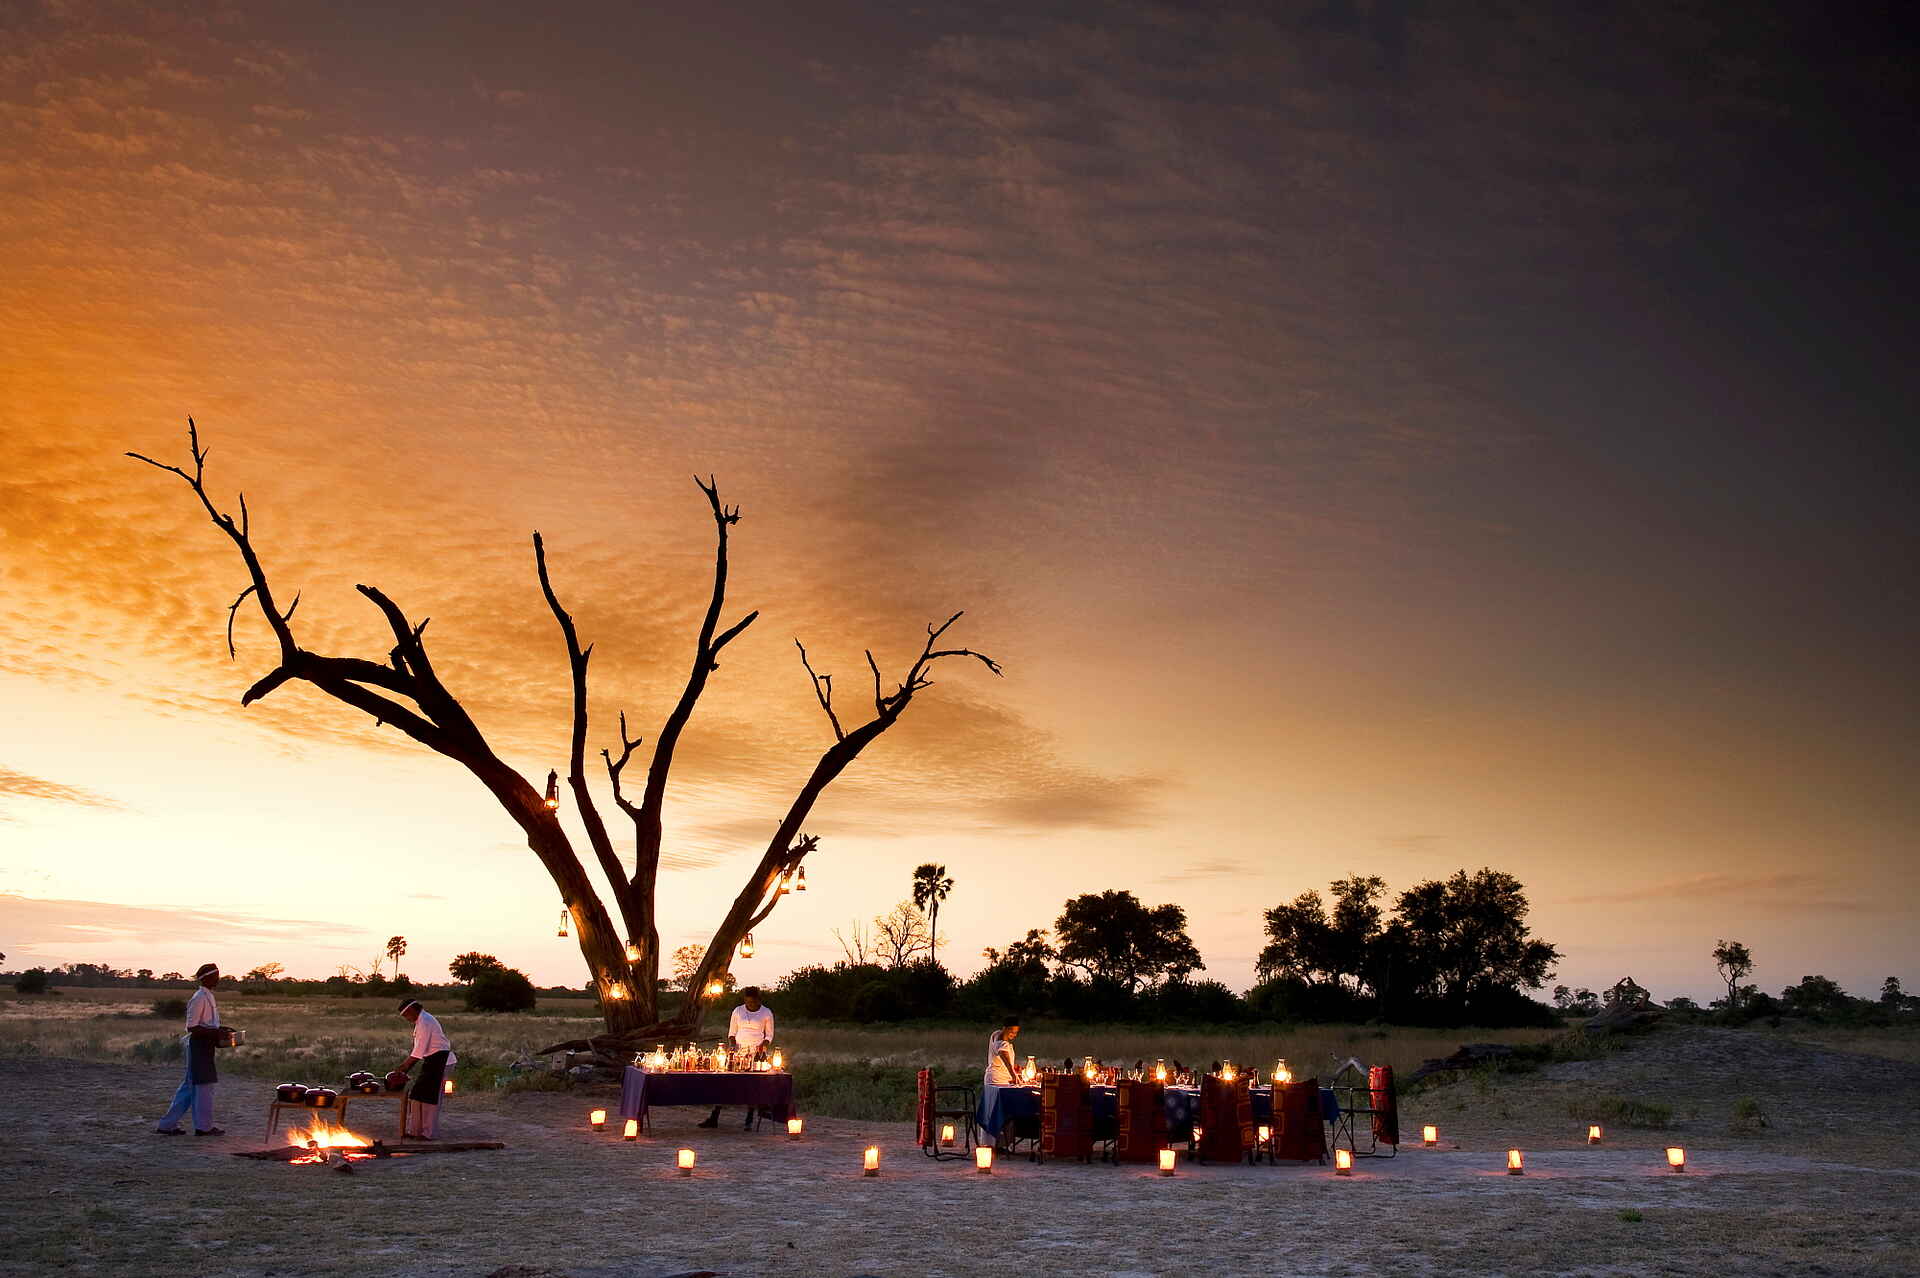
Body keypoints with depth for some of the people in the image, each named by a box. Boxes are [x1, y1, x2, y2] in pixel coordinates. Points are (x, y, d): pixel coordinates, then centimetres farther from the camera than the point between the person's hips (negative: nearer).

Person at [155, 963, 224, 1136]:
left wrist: (219, 1032, 11)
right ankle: (203, 1126, 4)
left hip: (204, 1046, 10)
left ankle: (168, 1124, 17)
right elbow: (192, 1027, -20)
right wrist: (215, 1033, -23)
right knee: (204, 1085, -3)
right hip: (199, 1045, -10)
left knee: (189, 1087, 12)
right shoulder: (199, 998, -16)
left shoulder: (208, 997, 14)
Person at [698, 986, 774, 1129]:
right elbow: (731, 1033, 15)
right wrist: (732, 1045, -3)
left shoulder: (767, 1013, 6)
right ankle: (714, 1117, -4)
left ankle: (749, 1120, 1)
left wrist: (763, 1045, -8)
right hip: (739, 1051, 2)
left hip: (757, 1052, -2)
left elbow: (769, 1035, 10)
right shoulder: (738, 1011, 11)